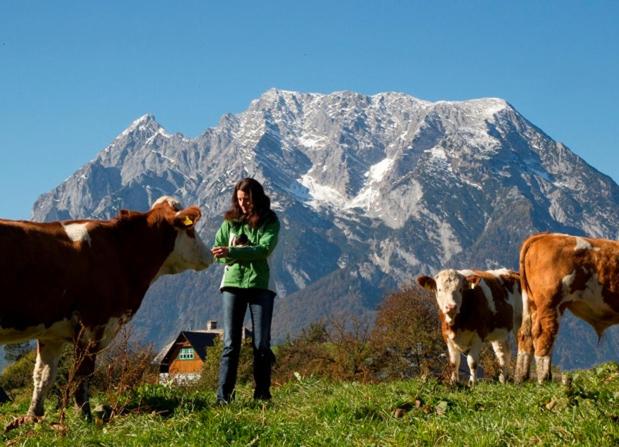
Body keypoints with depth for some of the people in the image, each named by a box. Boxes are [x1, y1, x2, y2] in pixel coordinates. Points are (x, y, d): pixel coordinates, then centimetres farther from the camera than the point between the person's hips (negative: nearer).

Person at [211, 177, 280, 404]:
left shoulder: (270, 222, 0)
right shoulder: (231, 220, 7)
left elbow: (264, 249, -15)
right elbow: (217, 248, 3)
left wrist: (232, 252, -24)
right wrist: (247, 254, -13)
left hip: (260, 285, -1)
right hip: (232, 283, 1)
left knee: (261, 343, 2)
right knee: (231, 343, -2)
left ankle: (262, 394, 9)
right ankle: (223, 396, -3)